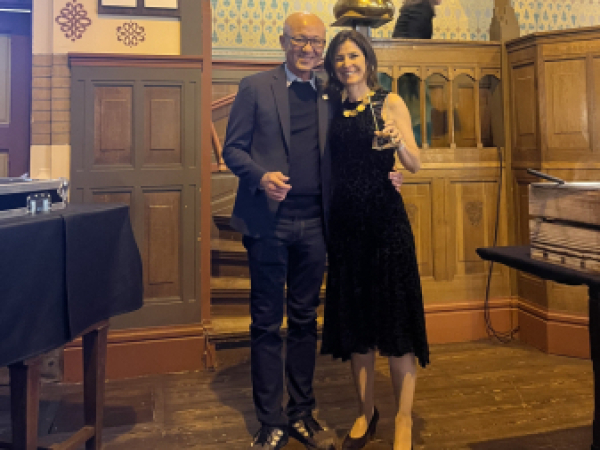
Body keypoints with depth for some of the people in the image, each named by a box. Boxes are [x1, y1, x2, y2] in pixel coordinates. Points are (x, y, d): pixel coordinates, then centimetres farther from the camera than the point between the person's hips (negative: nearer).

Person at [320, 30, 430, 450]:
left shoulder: (390, 102, 2)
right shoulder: (335, 111, 12)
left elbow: (416, 164, -4)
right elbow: (334, 167, 14)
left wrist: (399, 141, -24)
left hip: (384, 217, -4)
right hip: (345, 220, 4)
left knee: (394, 314, 0)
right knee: (353, 316, 10)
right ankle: (366, 410, 27)